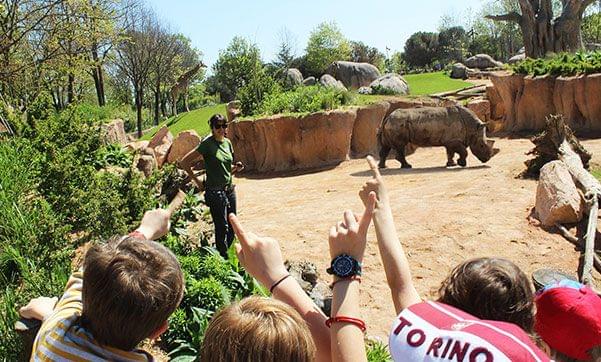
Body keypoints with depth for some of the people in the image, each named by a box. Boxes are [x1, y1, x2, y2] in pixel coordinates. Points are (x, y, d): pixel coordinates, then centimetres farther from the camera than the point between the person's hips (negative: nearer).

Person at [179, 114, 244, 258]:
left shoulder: (227, 143, 8)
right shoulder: (207, 144, -12)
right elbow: (184, 162, -13)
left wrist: (237, 168, -1)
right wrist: (197, 181, -10)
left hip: (230, 189, 7)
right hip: (215, 191, -7)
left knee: (232, 228, 13)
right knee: (222, 228, -1)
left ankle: (228, 255, 28)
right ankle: (223, 258, 13)